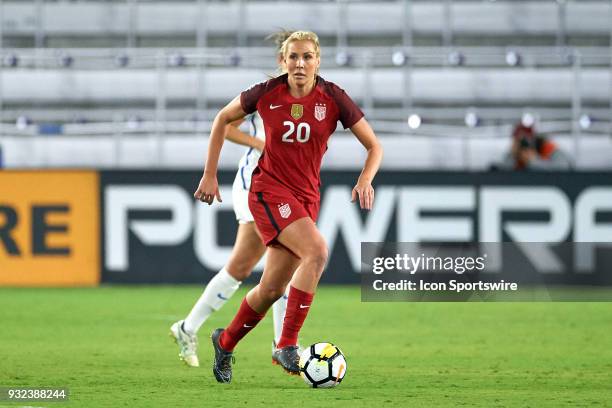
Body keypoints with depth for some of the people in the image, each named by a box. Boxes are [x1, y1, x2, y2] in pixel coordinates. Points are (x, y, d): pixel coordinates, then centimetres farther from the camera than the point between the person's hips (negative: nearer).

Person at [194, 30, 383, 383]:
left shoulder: (333, 98, -6)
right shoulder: (267, 93, -8)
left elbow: (374, 146, -1)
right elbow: (223, 118, 9)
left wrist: (365, 180, -21)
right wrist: (210, 175, 6)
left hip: (306, 196, 3)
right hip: (269, 190, -3)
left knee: (272, 289, 5)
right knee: (317, 250, -28)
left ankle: (225, 343, 32)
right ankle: (287, 345, -22)